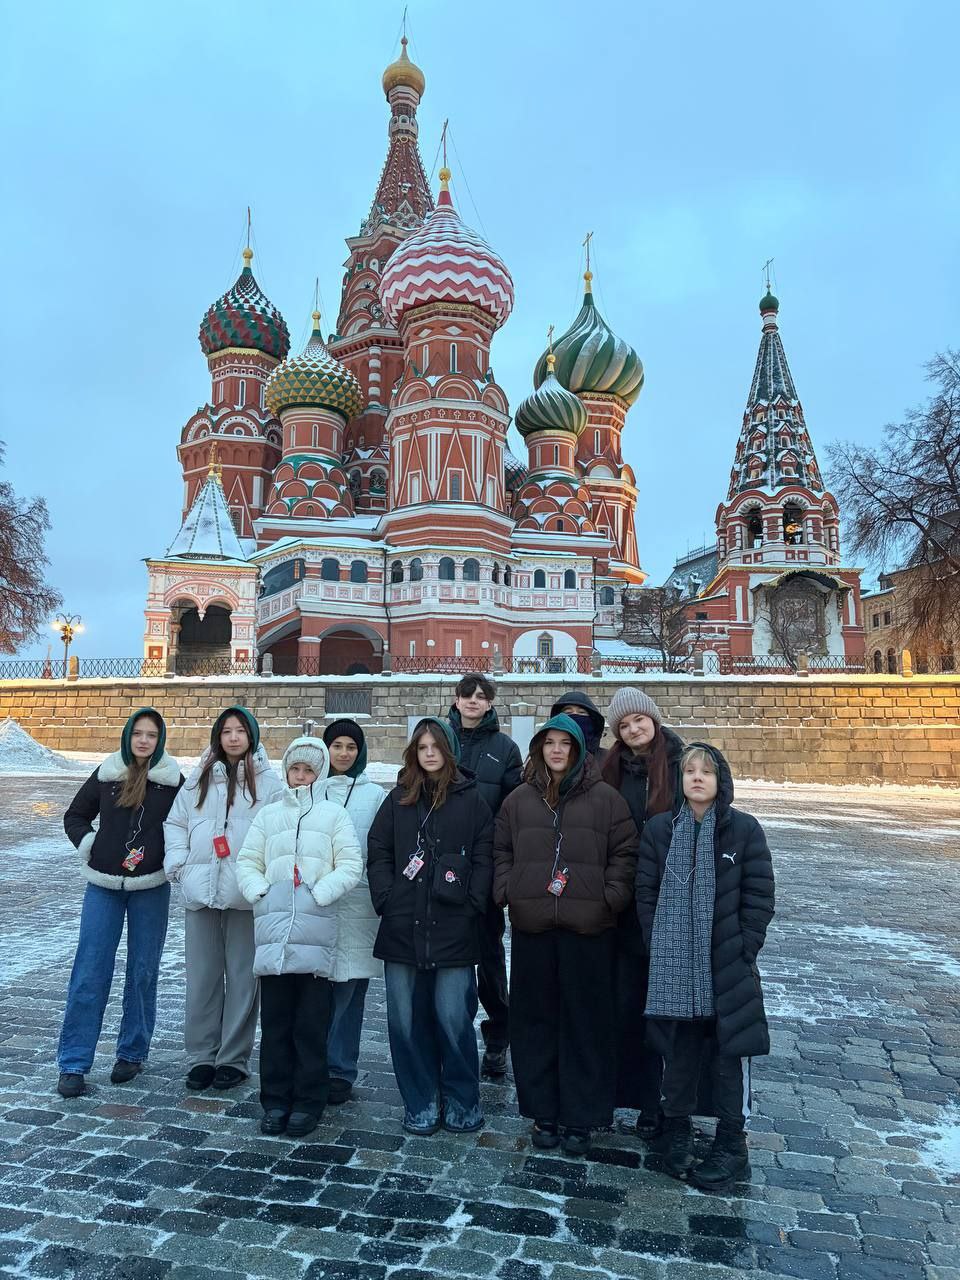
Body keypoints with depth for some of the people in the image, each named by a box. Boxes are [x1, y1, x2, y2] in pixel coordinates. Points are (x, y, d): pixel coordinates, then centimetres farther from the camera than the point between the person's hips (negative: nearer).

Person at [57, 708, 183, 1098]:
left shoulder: (173, 781, -4)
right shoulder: (106, 774, 1)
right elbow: (75, 816, 12)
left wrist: (171, 859, -10)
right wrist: (89, 845, -2)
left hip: (151, 888, -1)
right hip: (103, 886, 1)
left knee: (142, 972, 8)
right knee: (89, 973, 0)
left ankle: (133, 1053, 23)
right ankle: (73, 1064, 9)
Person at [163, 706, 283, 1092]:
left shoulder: (268, 782, -4)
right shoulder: (200, 778, 8)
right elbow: (175, 822, 14)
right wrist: (178, 863, 2)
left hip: (246, 894, -3)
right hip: (201, 890, 3)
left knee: (242, 976, 6)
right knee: (201, 975, 11)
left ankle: (234, 1058, 20)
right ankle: (201, 1056, 24)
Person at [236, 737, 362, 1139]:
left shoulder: (334, 814, 5)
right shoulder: (268, 814, 14)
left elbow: (350, 866, -2)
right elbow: (247, 862, 11)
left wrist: (317, 894, -12)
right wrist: (260, 893, -5)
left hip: (315, 928, -2)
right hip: (273, 926, 2)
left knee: (311, 1021, 2)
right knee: (275, 1019, 7)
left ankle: (308, 1101, 14)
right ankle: (276, 1098, 20)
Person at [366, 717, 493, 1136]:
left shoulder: (470, 799, 3)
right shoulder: (399, 798, 9)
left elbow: (484, 857, 0)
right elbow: (378, 852, 8)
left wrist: (471, 906, -8)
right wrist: (385, 899, -2)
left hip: (453, 929, -2)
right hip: (402, 928, 3)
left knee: (454, 1018, -2)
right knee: (406, 1019, 7)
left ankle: (461, 1101, 20)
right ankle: (420, 1103, 24)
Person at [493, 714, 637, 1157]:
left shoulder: (605, 798, -1)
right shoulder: (520, 799, 7)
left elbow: (625, 852, 1)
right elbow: (501, 850, 13)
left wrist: (611, 898, -7)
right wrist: (506, 891, 1)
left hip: (588, 926, -2)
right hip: (531, 925, 2)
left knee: (585, 1021, 6)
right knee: (536, 1019, 11)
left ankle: (580, 1117, 22)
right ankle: (542, 1111, 26)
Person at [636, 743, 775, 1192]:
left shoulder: (744, 829, -5)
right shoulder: (659, 829, 0)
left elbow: (760, 897, -4)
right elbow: (646, 893, 2)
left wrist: (741, 952, -7)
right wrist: (659, 948, -4)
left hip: (728, 967, -1)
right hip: (673, 967, 2)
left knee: (729, 1053, 7)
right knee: (679, 1052, 12)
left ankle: (730, 1145, 24)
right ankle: (678, 1130, 32)